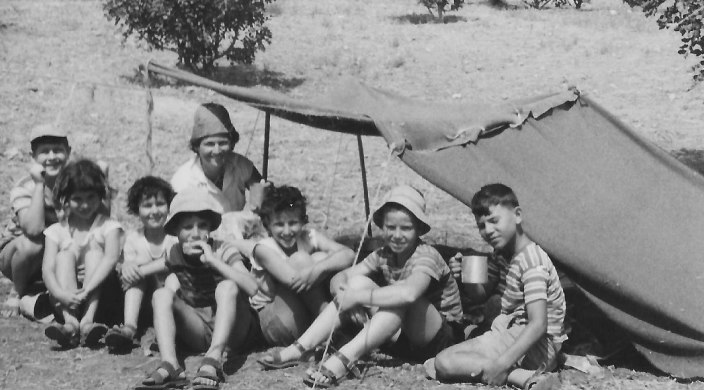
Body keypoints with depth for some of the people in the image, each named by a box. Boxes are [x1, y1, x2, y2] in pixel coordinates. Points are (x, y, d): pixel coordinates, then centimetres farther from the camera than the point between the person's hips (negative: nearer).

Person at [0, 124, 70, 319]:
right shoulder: (24, 188, -22)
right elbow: (34, 229, -40)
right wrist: (39, 184, -36)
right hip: (18, 255, -3)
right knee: (30, 244, -37)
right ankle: (23, 295, -8)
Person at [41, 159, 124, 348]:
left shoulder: (109, 226, 1)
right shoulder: (56, 231, 6)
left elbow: (111, 258, -19)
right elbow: (47, 269, -8)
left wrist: (86, 290, -35)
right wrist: (60, 294, -31)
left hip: (99, 293, -1)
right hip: (67, 298, 1)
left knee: (94, 250, -18)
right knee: (65, 254, -18)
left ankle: (88, 320, -40)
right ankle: (70, 322, -42)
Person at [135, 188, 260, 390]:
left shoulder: (223, 251, -10)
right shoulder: (174, 255, 2)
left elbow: (252, 288, -26)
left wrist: (213, 260, -28)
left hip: (233, 330, -3)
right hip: (199, 333, 4)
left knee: (227, 287, -29)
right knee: (161, 294, -17)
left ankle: (213, 360, -44)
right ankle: (169, 366, -37)